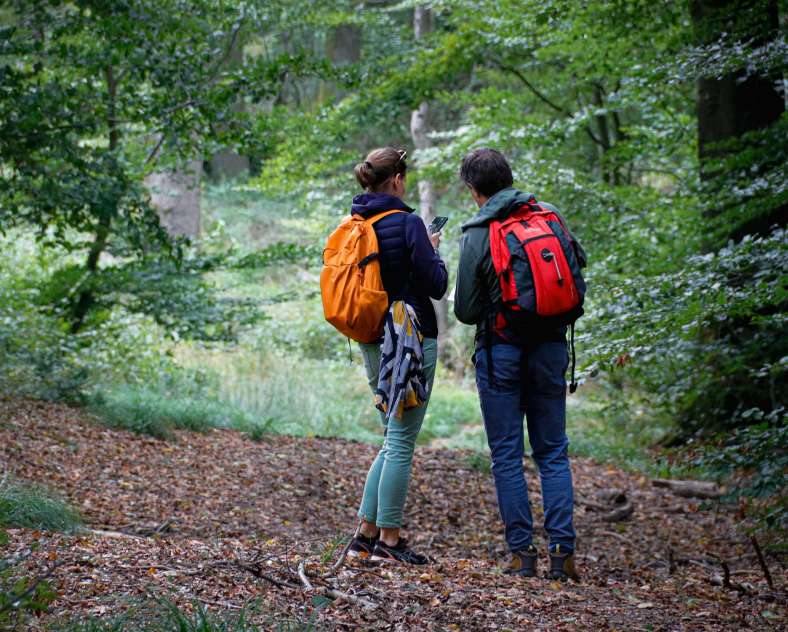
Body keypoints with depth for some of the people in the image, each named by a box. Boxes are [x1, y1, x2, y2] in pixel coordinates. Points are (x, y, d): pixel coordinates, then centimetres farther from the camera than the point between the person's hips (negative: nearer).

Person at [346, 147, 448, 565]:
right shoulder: (406, 221, -13)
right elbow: (435, 285, -13)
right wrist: (433, 251, 6)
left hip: (371, 342, 7)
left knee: (394, 439, 17)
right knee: (401, 443, -1)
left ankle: (365, 534, 14)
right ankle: (388, 541, 3)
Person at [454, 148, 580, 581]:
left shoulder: (477, 235, -9)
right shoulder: (550, 217, 2)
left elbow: (465, 311, -5)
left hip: (501, 352, -3)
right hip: (550, 347, 3)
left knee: (507, 456, 5)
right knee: (553, 452, 9)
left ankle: (522, 553, 3)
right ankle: (562, 550, 1)